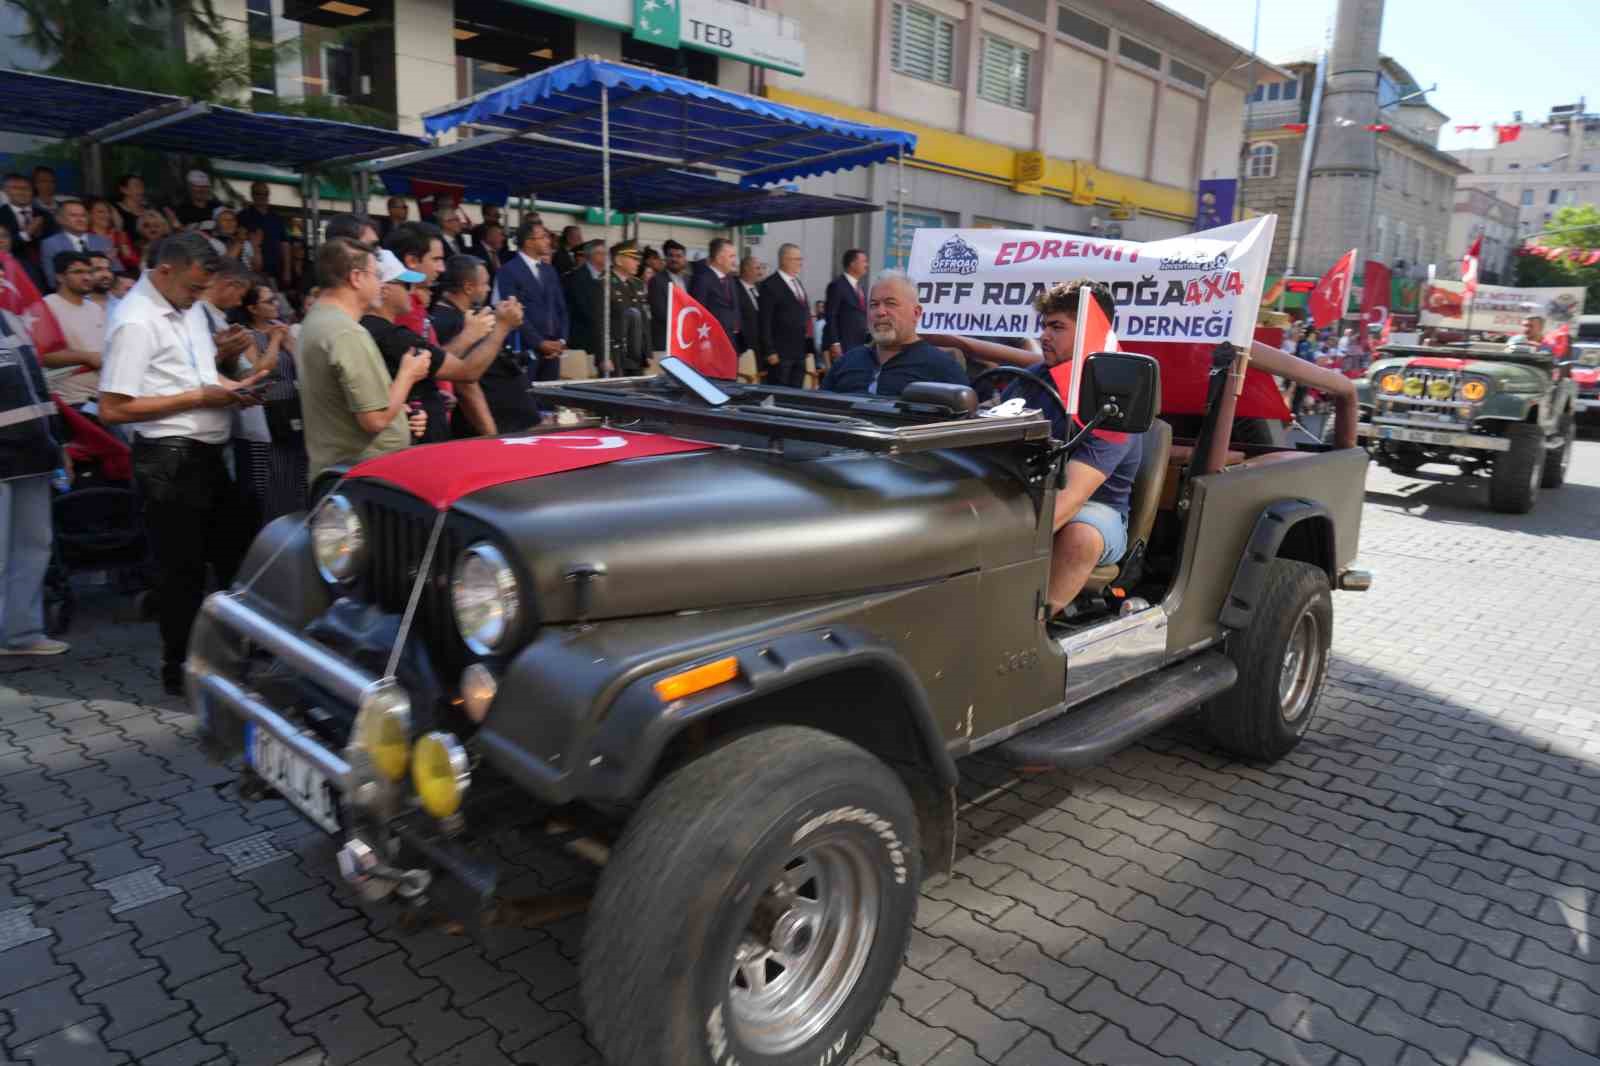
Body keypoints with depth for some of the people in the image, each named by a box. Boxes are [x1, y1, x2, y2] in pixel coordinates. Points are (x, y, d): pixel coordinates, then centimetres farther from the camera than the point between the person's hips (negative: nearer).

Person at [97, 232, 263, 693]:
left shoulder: (189, 309, 11)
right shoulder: (135, 322, -16)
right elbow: (112, 409, -20)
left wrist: (229, 387, 3)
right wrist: (199, 397, -18)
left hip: (207, 453, 9)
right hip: (170, 460, -9)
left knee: (236, 552, 16)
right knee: (182, 568, 3)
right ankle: (178, 668, 20)